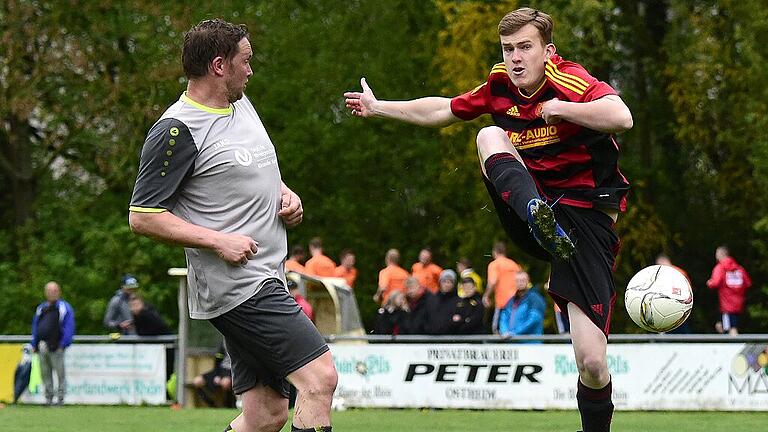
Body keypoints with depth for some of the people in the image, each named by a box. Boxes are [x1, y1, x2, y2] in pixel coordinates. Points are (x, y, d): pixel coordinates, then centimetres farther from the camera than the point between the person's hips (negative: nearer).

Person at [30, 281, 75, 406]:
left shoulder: (64, 308, 2)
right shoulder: (41, 308, 20)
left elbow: (68, 327, -5)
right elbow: (35, 327, 21)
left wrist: (63, 344, -14)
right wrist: (34, 344, 12)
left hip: (56, 347, -6)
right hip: (42, 347, 6)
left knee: (60, 373, -5)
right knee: (45, 373, 9)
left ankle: (60, 398, 0)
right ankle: (48, 398, 16)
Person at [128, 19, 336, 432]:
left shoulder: (241, 105, 16)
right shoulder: (176, 131, -12)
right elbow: (142, 217, -13)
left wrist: (286, 194, 12)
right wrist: (218, 241, -18)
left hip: (264, 281, 10)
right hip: (235, 285, -10)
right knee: (319, 378, -17)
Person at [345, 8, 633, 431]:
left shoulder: (571, 82, -15)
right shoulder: (501, 85, 6)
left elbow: (622, 117, -34)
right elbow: (444, 110, 25)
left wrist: (560, 109, -28)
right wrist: (378, 107, 31)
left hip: (585, 216, -5)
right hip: (529, 201, 5)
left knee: (592, 363, -14)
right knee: (490, 136, -22)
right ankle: (539, 217, -46)